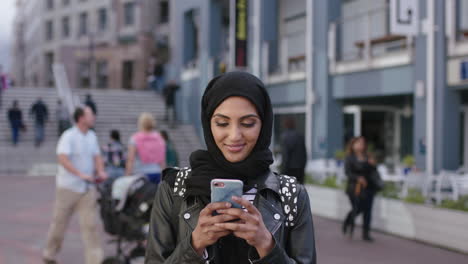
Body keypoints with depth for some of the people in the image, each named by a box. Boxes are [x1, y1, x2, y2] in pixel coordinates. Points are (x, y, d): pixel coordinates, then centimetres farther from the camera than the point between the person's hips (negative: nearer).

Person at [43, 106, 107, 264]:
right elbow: (63, 159, -24)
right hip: (68, 186, -5)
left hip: (87, 188, 5)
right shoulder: (68, 136, -13)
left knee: (90, 224, -3)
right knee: (60, 222, 8)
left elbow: (97, 156, 14)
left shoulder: (92, 136, 8)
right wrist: (81, 174, -32)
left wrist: (100, 171, -6)